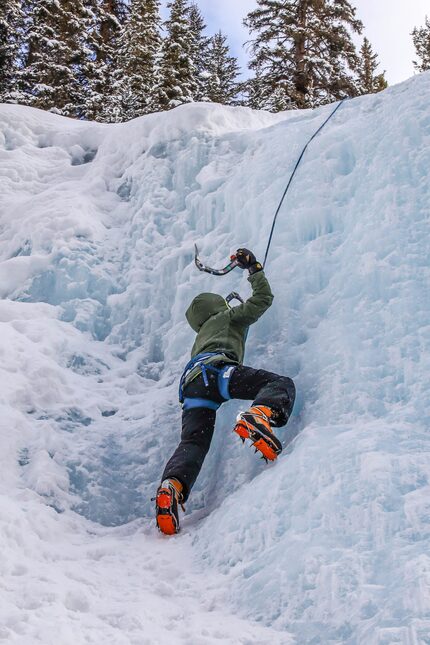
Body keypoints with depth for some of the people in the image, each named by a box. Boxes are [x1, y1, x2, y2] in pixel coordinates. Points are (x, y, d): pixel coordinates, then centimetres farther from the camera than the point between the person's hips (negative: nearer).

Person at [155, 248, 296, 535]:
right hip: (215, 369, -6)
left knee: (193, 442, -11)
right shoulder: (229, 316, 30)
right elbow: (263, 298, 29)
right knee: (282, 384, -11)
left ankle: (172, 485, -40)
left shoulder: (201, 336, 47)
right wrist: (254, 267, 43)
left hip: (192, 383, 6)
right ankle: (259, 415, -44)